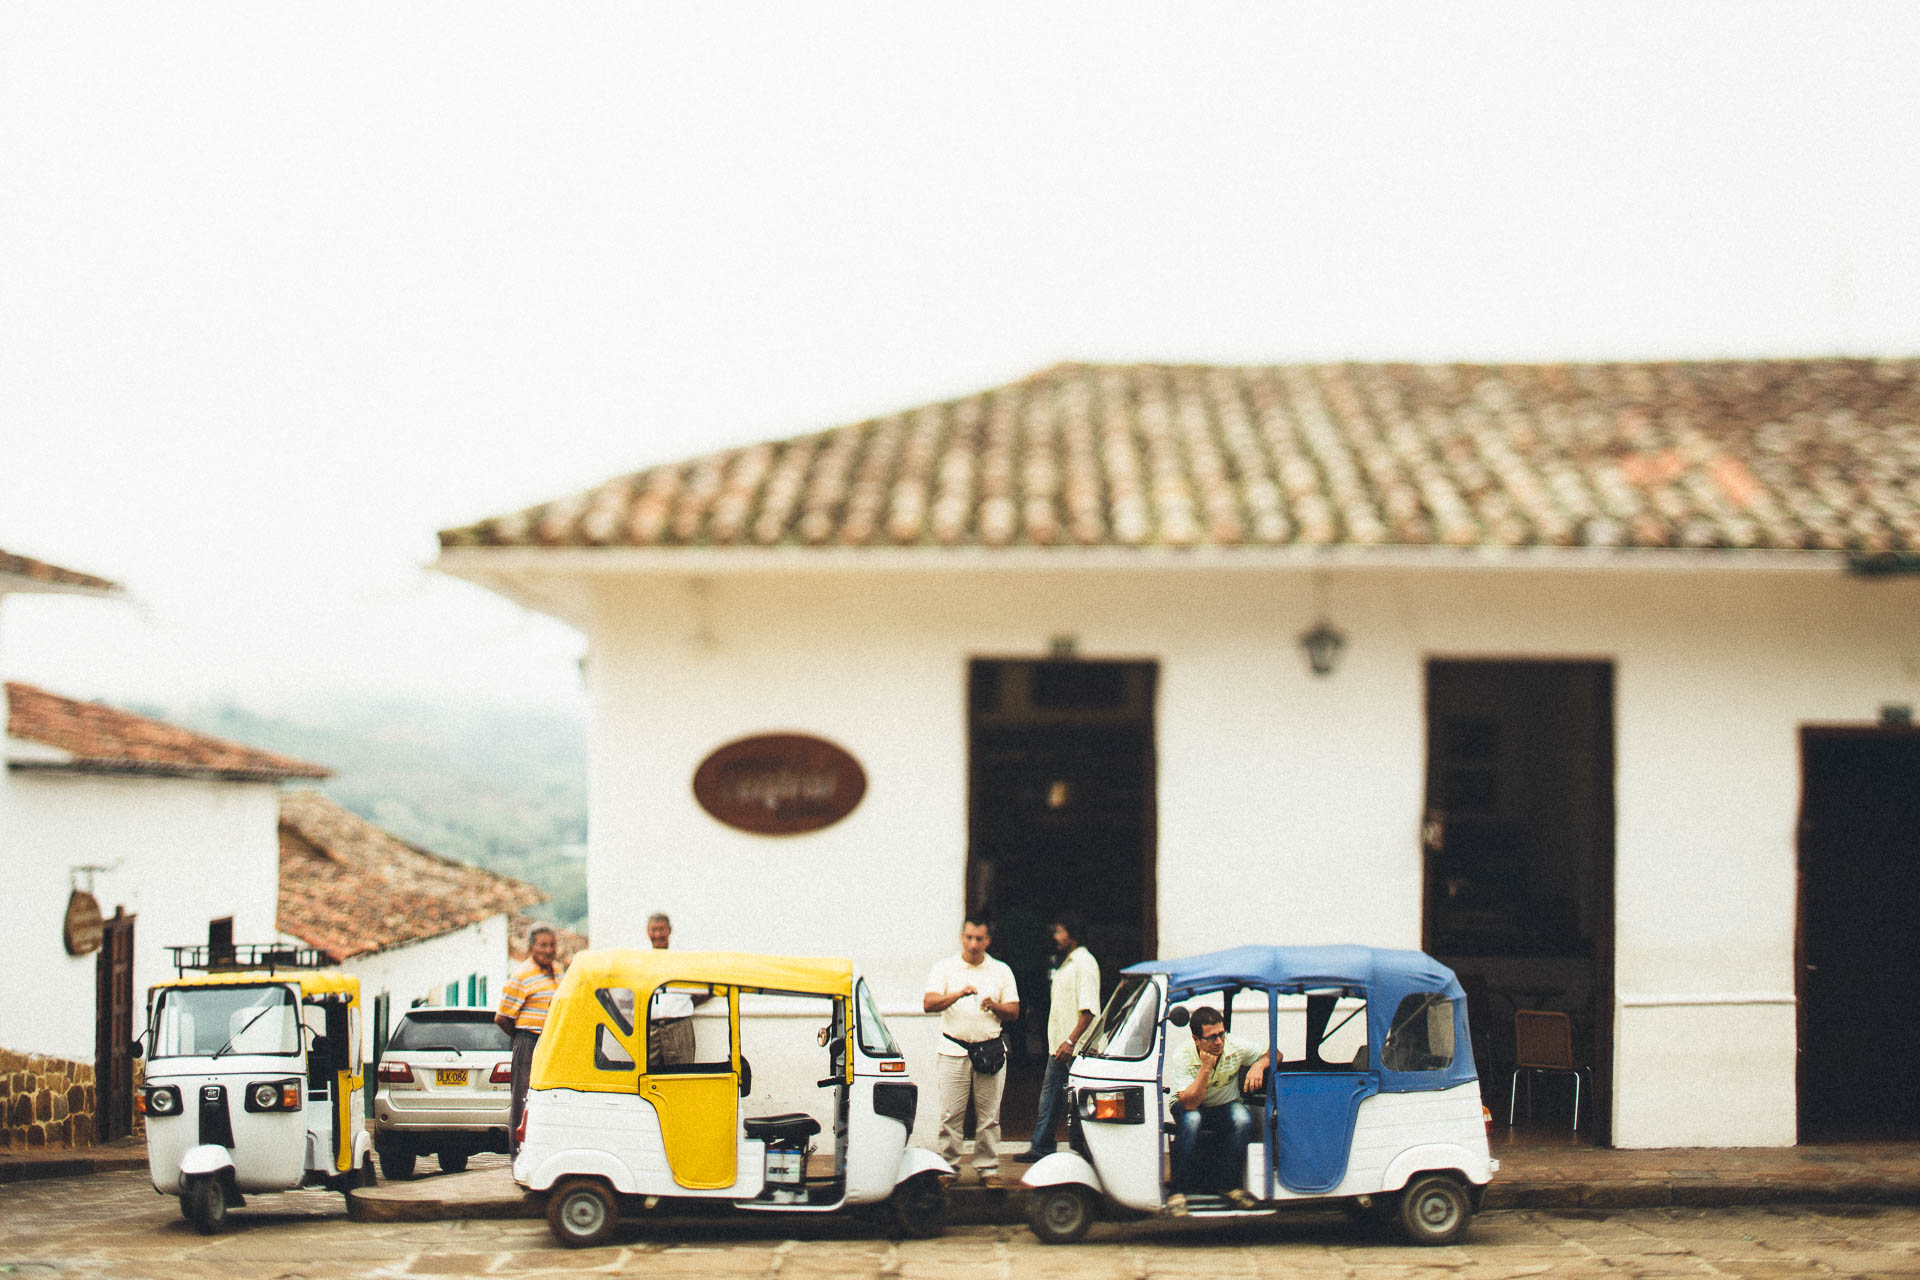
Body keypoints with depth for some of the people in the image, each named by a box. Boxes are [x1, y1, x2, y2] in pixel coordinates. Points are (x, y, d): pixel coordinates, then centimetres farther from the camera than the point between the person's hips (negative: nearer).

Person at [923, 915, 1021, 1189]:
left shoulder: (1001, 971, 12)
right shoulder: (945, 968, 6)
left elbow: (1014, 1011, 10)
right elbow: (929, 1003, -8)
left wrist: (994, 1006, -11)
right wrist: (959, 994, -23)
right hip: (954, 1050, -1)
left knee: (989, 1116, 1)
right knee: (950, 1115, -2)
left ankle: (988, 1169, 6)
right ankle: (948, 1166, 6)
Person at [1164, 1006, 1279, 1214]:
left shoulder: (1235, 1049, -14)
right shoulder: (1181, 1057, -22)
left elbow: (1274, 1054, 1)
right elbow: (1190, 1104, -29)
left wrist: (1259, 1066, -22)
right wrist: (1206, 1068, -35)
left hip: (1225, 1107, 2)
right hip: (1190, 1109, -2)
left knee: (1242, 1118, -32)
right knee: (1191, 1121, -38)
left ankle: (1230, 1185, -20)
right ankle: (1179, 1191, -32)